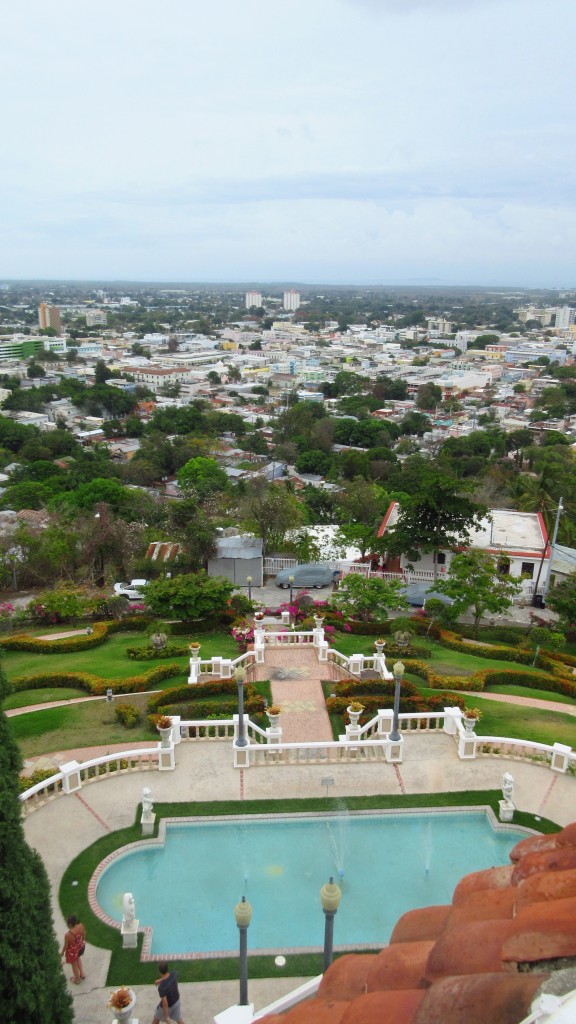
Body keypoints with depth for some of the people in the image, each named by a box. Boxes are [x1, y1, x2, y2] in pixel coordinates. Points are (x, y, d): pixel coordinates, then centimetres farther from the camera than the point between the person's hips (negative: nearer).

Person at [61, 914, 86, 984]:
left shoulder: (68, 935, -40)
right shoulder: (81, 926, -27)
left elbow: (66, 946, -21)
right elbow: (84, 935, -5)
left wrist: (62, 952, 1)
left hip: (72, 951, -4)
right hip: (80, 947, 4)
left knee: (74, 965, 26)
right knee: (78, 958, 36)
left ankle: (77, 980, 50)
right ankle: (82, 974, 53)